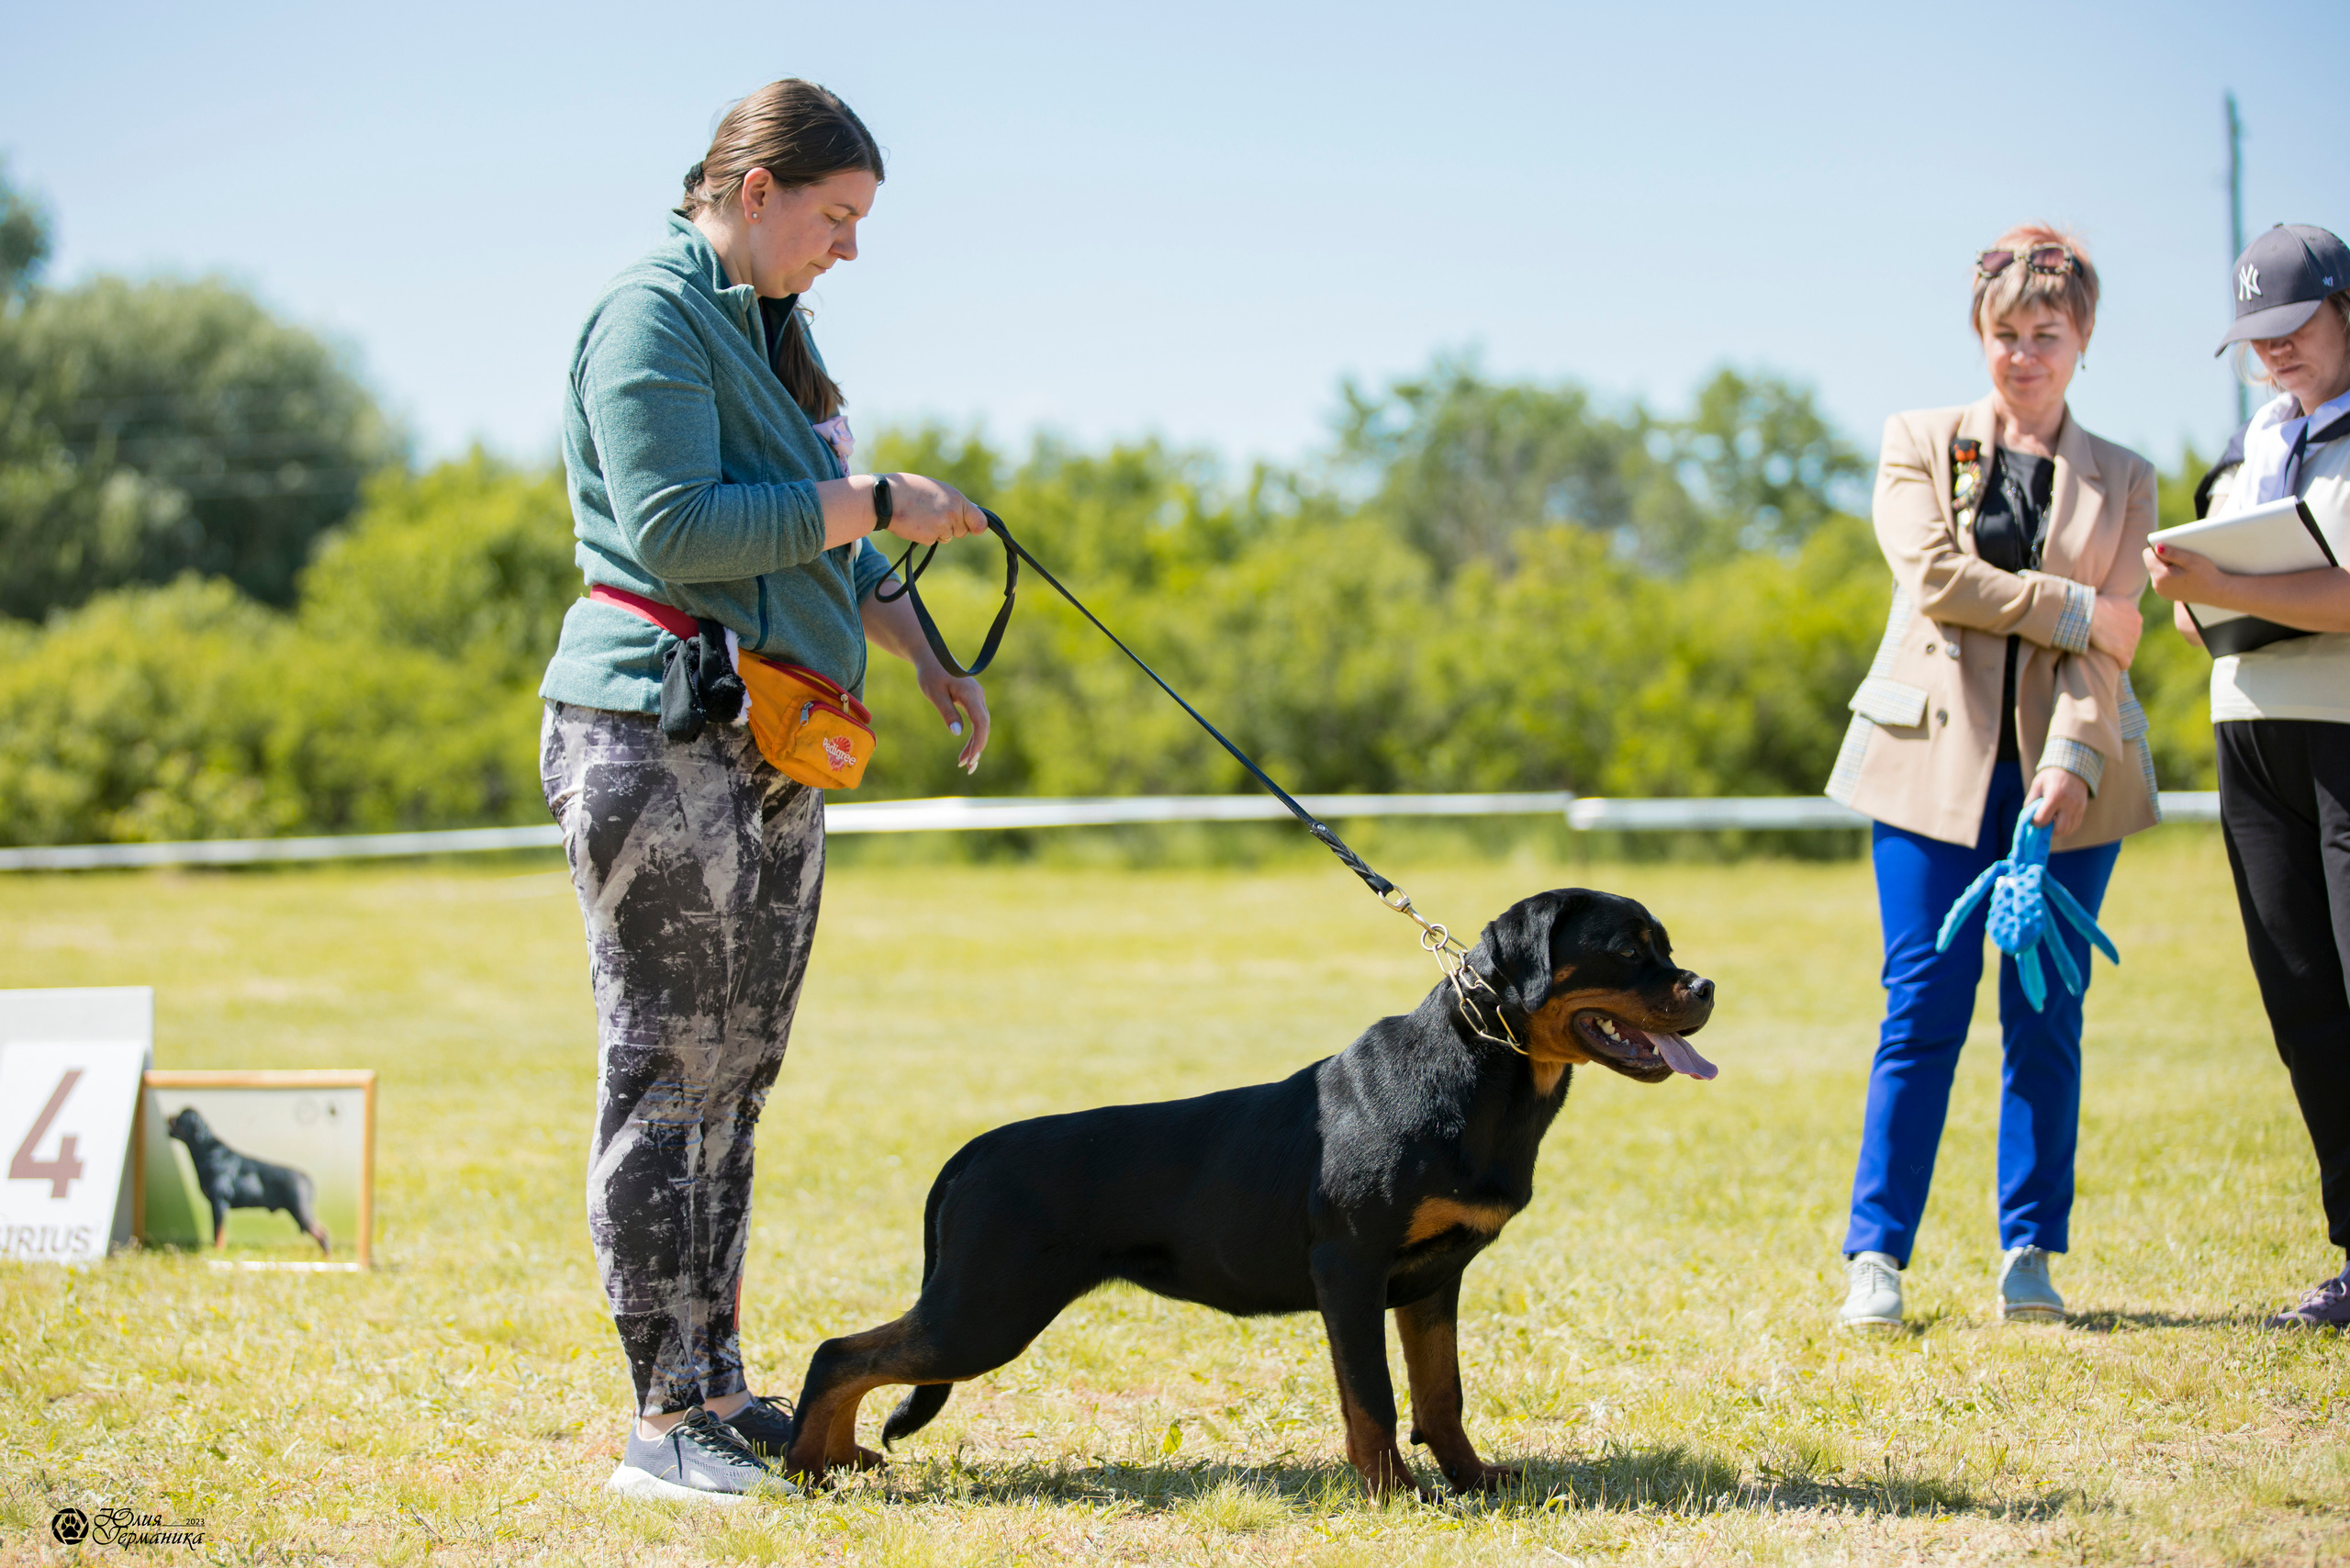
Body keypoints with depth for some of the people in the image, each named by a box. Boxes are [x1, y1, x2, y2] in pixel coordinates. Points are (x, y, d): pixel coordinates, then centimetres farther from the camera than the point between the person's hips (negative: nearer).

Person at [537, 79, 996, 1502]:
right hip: (659, 737, -10)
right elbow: (675, 527, -22)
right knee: (666, 1067, -7)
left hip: (773, 754, 10)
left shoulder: (770, 328, 19)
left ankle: (716, 1380, 16)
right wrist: (877, 504, -17)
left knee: (738, 1069, 11)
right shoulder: (652, 320, -10)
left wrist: (925, 656, 22)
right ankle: (667, 1415, -5)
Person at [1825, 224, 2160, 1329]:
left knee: (2046, 1017, 1)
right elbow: (1936, 577, -6)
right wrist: (2074, 607, -9)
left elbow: (2107, 644, -1)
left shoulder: (2122, 481, 11)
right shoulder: (1919, 444, 10)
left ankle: (2030, 1252, 9)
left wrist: (2071, 759, -16)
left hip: (2066, 772, 1)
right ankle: (1876, 1253, -2)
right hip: (1936, 760, -1)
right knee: (1925, 1007, -6)